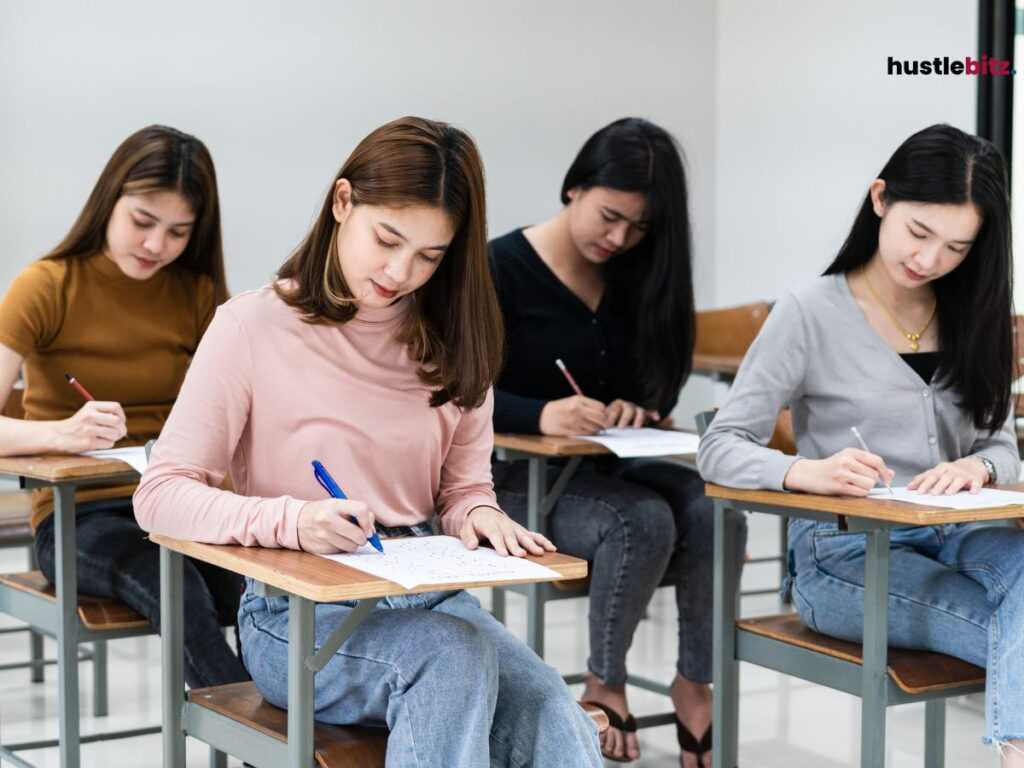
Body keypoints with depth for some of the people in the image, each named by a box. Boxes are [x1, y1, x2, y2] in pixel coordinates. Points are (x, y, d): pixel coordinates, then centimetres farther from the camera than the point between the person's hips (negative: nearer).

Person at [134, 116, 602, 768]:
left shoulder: (450, 341, 11)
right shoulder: (255, 326, -3)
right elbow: (162, 495, -7)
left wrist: (478, 513, -10)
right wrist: (292, 521, -24)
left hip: (429, 595, 4)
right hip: (298, 614, -3)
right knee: (455, 653, -35)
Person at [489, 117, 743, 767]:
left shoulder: (637, 275, 8)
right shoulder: (503, 269, -7)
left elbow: (661, 384, 13)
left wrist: (635, 407, -11)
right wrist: (541, 415, -31)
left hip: (616, 467, 5)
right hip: (526, 478, -4)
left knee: (715, 513, -27)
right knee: (644, 523, -33)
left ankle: (696, 683, -9)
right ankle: (605, 684, -10)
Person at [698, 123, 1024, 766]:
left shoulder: (971, 317, 10)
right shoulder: (811, 315, -6)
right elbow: (721, 450, -8)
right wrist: (807, 473, -30)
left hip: (953, 538, 4)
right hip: (845, 555, -4)